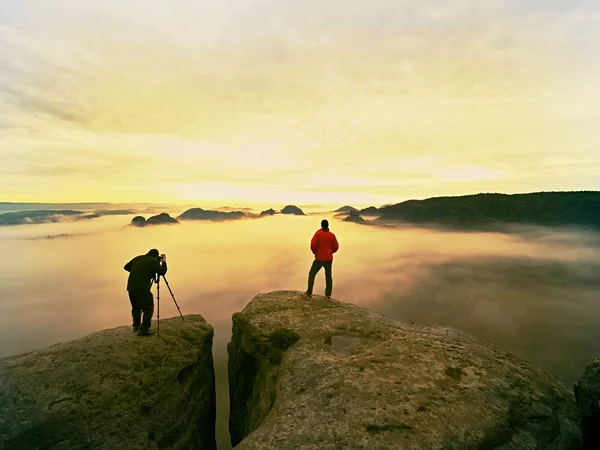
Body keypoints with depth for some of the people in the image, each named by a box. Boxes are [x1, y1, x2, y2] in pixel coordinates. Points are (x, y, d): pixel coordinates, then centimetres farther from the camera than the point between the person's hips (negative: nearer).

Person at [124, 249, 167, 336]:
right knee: (148, 308, 5)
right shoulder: (153, 261, -4)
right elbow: (162, 272, -3)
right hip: (142, 289, -6)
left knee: (136, 307, 24)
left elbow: (126, 267, 21)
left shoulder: (137, 258, 15)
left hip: (130, 287, 7)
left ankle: (136, 326, 29)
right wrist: (164, 262, 12)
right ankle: (144, 330, -1)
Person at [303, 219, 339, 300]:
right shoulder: (332, 235, 1)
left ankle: (309, 293, 8)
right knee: (328, 276, 13)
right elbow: (336, 246, 2)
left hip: (319, 258, -3)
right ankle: (328, 295, 13)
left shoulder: (318, 233, -9)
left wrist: (315, 252, 3)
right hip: (329, 258, 4)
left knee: (312, 274, 8)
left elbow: (313, 244, -16)